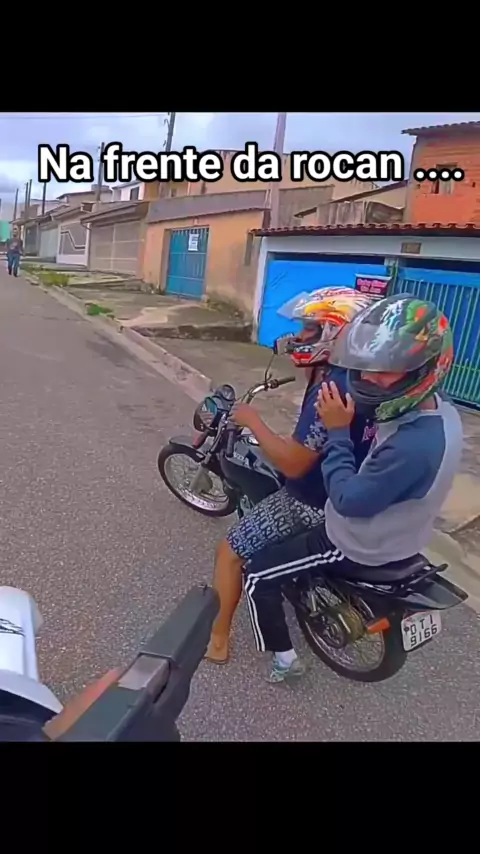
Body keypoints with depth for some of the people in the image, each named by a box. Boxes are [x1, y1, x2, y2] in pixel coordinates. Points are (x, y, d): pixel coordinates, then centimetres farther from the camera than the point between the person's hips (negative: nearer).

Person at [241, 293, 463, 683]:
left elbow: (349, 500, -29)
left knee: (257, 573, 2)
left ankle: (283, 656, 21)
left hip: (361, 546, -9)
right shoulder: (438, 407, -10)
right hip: (393, 531, 9)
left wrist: (337, 432, -25)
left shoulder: (415, 445, -40)